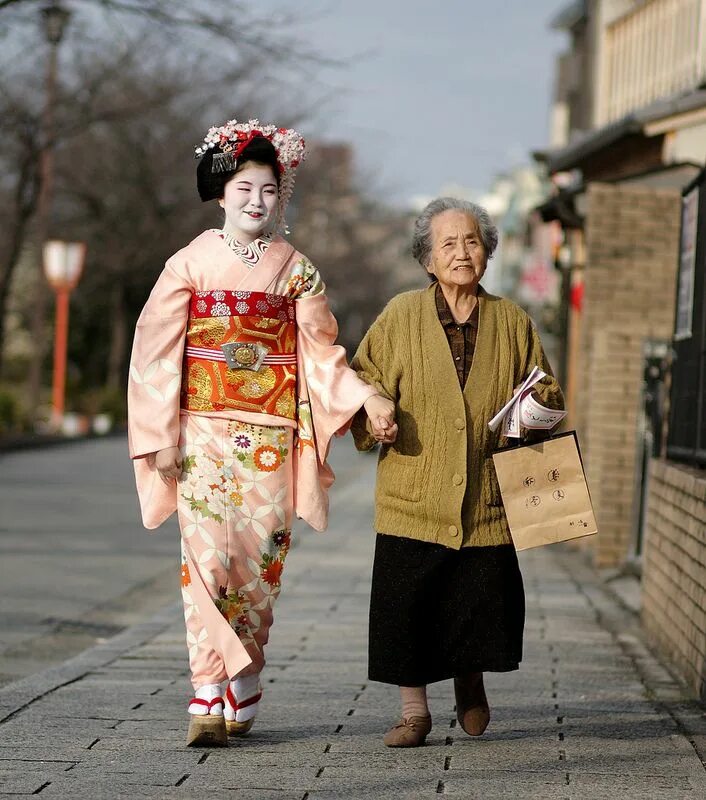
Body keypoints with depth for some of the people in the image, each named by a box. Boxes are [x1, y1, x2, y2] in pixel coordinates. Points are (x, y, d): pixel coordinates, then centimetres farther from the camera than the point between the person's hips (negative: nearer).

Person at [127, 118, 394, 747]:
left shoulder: (296, 270, 9)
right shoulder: (191, 263, 4)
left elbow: (321, 350, 8)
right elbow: (158, 351, 2)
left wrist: (365, 396, -8)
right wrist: (160, 436, -4)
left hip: (271, 433, 2)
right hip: (205, 429, -1)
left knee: (260, 554, 0)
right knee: (208, 554, -9)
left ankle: (243, 685, 15)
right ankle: (209, 695, -9)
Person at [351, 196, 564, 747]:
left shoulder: (513, 323, 9)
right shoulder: (401, 317, 5)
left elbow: (547, 393, 16)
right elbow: (364, 382, 8)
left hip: (486, 499, 1)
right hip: (414, 492, -1)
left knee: (485, 603, 0)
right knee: (407, 601, -3)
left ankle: (471, 679, 32)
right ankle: (414, 712, 14)